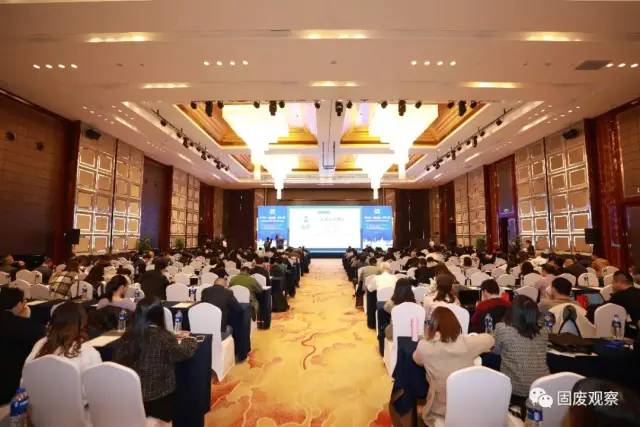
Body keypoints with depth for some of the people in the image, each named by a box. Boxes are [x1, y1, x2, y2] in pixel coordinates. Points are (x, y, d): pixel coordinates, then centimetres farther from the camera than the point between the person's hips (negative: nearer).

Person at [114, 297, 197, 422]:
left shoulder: (128, 335, -9)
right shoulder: (163, 337, -21)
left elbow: (118, 360, 4)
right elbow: (186, 352, -21)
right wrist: (187, 339, -2)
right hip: (159, 399, -5)